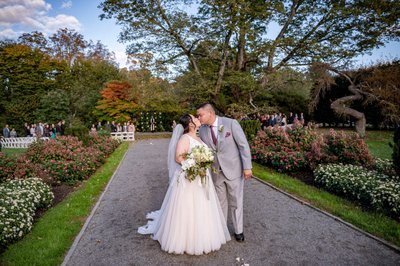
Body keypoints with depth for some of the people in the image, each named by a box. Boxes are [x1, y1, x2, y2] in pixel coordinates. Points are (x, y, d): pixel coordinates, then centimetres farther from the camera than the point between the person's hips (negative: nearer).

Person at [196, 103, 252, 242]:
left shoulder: (231, 123, -15)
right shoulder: (202, 130, -1)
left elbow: (243, 145, -13)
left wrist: (247, 167, -14)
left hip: (234, 169, -3)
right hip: (216, 172, 4)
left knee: (236, 202, 11)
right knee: (220, 202, 16)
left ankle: (238, 230, 31)